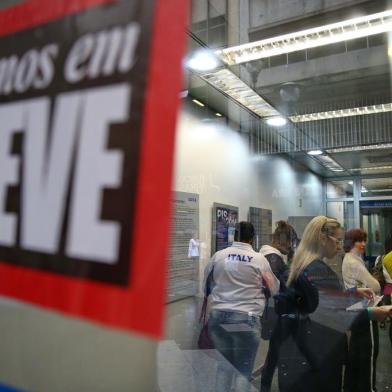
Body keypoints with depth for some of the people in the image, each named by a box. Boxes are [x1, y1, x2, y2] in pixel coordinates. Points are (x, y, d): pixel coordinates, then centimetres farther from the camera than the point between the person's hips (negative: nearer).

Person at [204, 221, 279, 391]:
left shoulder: (218, 255, 2)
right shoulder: (259, 259, -4)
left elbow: (205, 281, 15)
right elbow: (275, 289, 6)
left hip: (218, 315, 3)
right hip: (246, 318, -3)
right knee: (244, 369, 12)